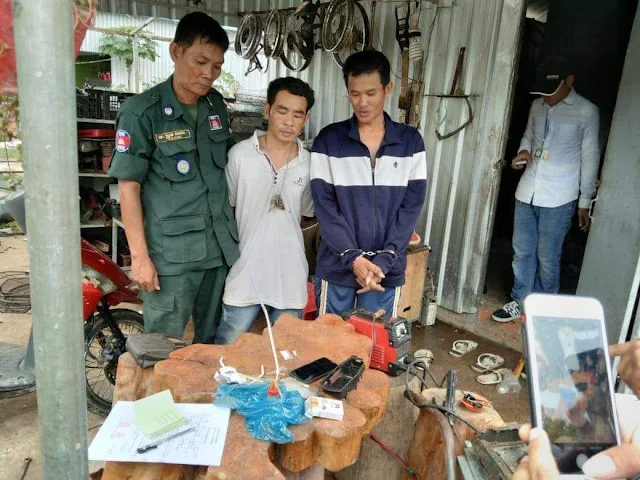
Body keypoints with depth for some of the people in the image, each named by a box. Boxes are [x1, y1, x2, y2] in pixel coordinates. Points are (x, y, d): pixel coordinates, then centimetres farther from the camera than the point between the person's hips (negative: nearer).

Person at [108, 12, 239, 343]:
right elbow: (129, 188, -8)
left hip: (221, 246, 5)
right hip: (171, 253, -5)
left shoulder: (216, 106, 8)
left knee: (215, 340, 18)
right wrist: (140, 256, -12)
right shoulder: (141, 111, -9)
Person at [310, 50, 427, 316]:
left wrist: (384, 261, -12)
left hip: (387, 270, 1)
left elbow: (411, 206, -2)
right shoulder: (328, 140, -1)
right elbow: (324, 204, -6)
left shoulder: (410, 142, 2)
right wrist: (352, 257, -16)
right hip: (337, 266, 0)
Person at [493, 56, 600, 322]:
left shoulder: (586, 111, -5)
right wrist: (524, 151, 0)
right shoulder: (538, 105, 8)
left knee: (547, 257, 4)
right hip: (526, 192, 5)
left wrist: (585, 202, -1)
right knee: (522, 251, 11)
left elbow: (590, 158, -2)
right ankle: (520, 302, 27)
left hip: (558, 198, -5)